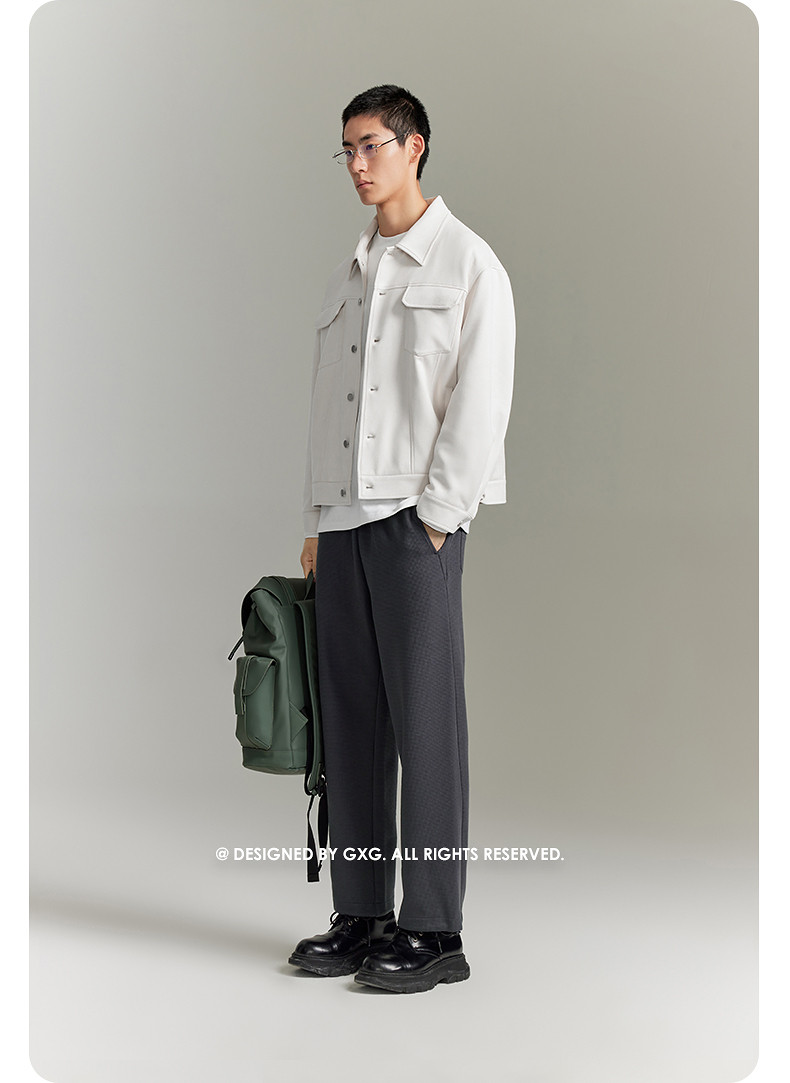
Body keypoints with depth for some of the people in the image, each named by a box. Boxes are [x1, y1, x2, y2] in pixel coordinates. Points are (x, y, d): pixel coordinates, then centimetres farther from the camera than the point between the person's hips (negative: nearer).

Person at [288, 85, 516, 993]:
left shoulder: (468, 264, 1)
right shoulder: (346, 279, 20)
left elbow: (480, 402, -7)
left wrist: (436, 517, -13)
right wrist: (315, 525, 12)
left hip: (417, 519, -6)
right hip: (345, 520, 6)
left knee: (425, 720, -6)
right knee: (350, 721, 6)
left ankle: (434, 932, -2)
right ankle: (360, 915, 12)